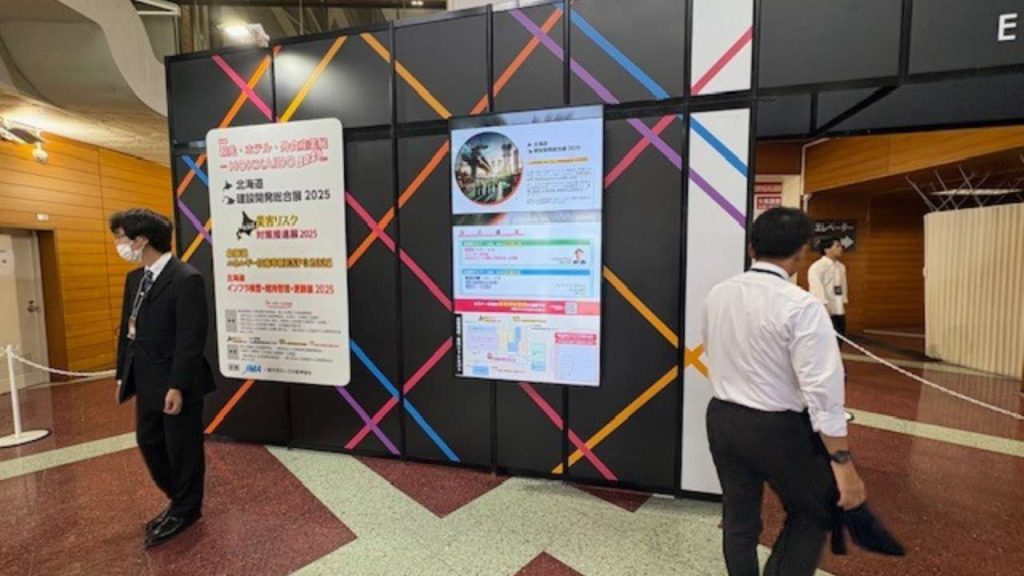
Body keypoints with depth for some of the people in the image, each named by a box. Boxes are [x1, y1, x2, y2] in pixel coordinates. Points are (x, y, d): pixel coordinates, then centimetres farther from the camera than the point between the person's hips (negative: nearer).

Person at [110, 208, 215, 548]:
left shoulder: (186, 279, -19)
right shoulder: (134, 278, 10)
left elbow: (191, 338, -22)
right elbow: (128, 329, 16)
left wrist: (178, 386, -22)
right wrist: (122, 375, 15)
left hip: (175, 384, -9)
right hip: (147, 382, 9)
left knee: (182, 449, 7)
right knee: (148, 442, 20)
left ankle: (185, 511, 28)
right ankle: (180, 500, 40)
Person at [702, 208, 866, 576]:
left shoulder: (716, 295, -2)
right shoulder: (802, 306, -20)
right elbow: (822, 391, -21)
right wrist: (843, 464, -13)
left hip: (721, 418, 5)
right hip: (779, 428, -5)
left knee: (738, 518, 20)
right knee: (813, 515, 22)